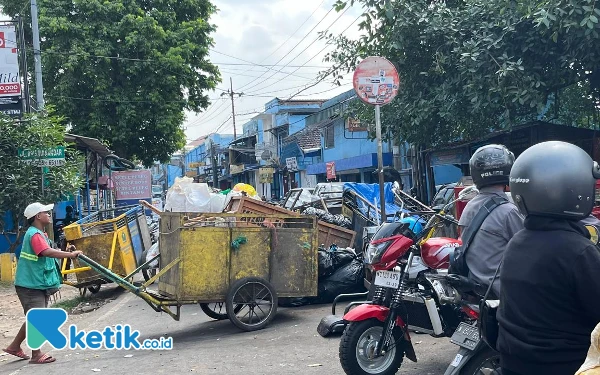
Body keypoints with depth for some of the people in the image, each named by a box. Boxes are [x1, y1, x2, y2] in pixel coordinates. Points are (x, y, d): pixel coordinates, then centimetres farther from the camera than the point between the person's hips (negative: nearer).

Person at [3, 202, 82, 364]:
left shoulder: (39, 233, 15)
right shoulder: (35, 234, -19)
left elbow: (48, 253, 20)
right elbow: (48, 252, -35)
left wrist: (66, 250, 5)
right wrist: (71, 254, -34)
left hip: (38, 284, 11)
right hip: (31, 285, -11)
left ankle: (15, 346, 30)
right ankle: (36, 355, 3)